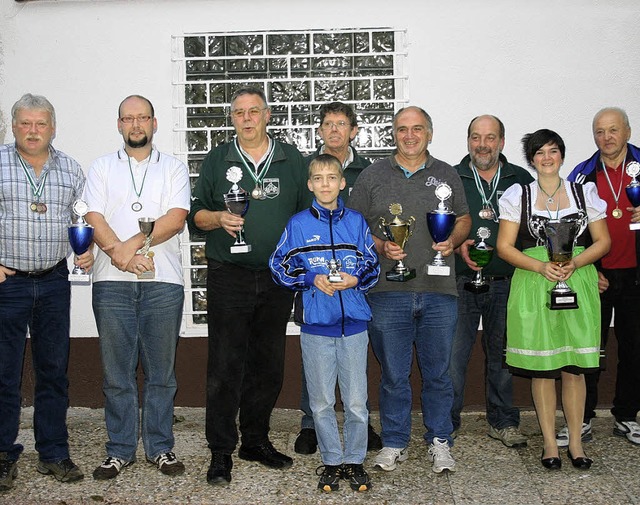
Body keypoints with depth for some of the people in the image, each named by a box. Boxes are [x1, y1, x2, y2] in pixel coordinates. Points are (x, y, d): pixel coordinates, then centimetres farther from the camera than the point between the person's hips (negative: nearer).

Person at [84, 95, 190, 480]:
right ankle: (120, 450, 16)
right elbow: (94, 219, 1)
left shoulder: (174, 167, 11)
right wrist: (118, 253, -16)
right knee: (117, 371, 5)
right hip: (112, 283, 1)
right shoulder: (102, 168, 14)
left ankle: (160, 447, 17)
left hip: (163, 281, -1)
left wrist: (136, 242, -15)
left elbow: (177, 217, -4)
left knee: (161, 371, 5)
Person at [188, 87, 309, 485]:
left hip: (277, 279, 2)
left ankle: (256, 441, 25)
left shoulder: (292, 160, 10)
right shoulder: (216, 161, 8)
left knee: (269, 366, 9)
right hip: (228, 277, -2)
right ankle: (221, 452, 7)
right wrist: (218, 218, -14)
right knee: (225, 366, -4)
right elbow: (195, 213, 8)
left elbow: (308, 214, 12)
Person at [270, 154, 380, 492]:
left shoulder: (356, 222, 5)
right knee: (321, 402, 9)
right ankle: (332, 462, 25)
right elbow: (279, 267, 3)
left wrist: (356, 279, -11)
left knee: (356, 402, 6)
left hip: (354, 324, 1)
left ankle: (355, 461, 23)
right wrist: (312, 280, -11)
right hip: (316, 325, 0)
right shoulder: (298, 224, 2)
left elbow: (373, 267, 9)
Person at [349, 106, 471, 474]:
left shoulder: (447, 175, 11)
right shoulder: (373, 175, 6)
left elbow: (464, 219, 18)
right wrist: (381, 247, -10)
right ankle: (395, 443, 22)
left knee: (438, 372, 9)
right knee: (394, 373, 7)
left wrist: (453, 241, -3)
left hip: (439, 292, 1)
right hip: (388, 292, -1)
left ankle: (440, 442, 24)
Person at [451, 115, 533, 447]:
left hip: (506, 283, 2)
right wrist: (456, 245, -13)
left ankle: (503, 422, 25)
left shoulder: (521, 179, 8)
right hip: (461, 283, -1)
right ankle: (447, 423, 13)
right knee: (453, 355, -1)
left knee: (502, 354, 11)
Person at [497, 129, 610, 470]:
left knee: (574, 367, 3)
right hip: (533, 285, -1)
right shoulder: (518, 195, 6)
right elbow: (504, 246, 2)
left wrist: (574, 263, -9)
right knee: (541, 367, 1)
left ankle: (575, 442, 16)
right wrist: (541, 267, -13)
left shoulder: (584, 192, 10)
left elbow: (603, 241, 9)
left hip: (578, 283, 1)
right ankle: (549, 442, 14)